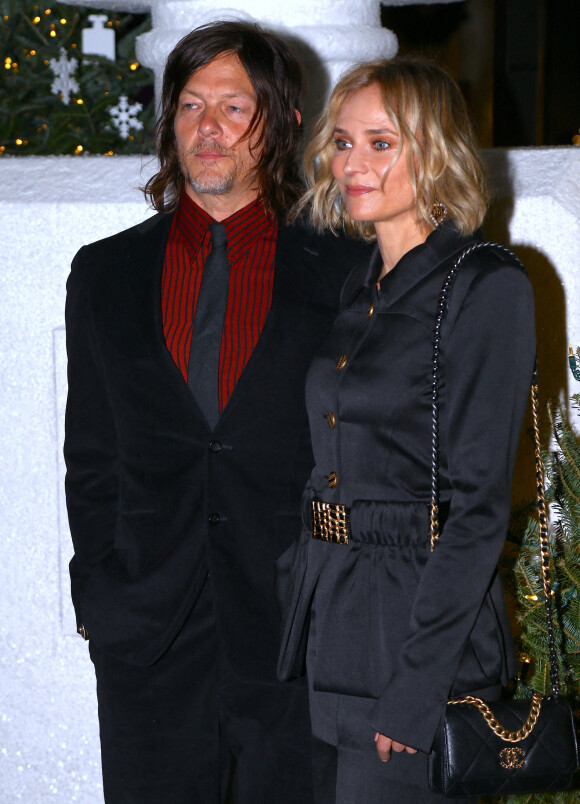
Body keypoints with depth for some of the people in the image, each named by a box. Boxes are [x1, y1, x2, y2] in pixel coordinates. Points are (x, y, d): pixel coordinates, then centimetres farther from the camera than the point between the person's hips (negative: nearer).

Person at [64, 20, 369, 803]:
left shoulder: (342, 274, 2)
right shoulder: (105, 273, 10)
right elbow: (90, 455, 12)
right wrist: (101, 599, 4)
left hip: (296, 636, -2)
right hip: (147, 643, 2)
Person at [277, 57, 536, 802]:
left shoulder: (485, 286, -12)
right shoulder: (359, 288, 12)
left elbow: (479, 502, -17)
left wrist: (417, 684, -20)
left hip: (424, 615, -7)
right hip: (329, 615, 8)